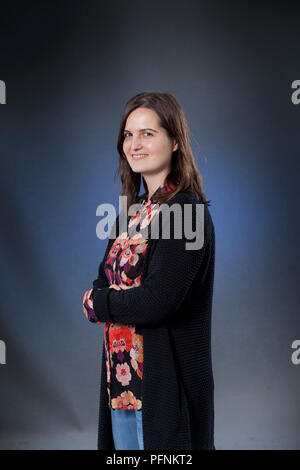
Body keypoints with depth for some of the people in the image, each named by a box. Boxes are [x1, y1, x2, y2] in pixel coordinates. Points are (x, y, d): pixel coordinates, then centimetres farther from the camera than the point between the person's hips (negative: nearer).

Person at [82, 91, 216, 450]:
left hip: (167, 384, -7)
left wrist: (96, 302, -9)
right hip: (121, 381, 8)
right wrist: (121, 301, -13)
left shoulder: (187, 212, -15)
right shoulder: (133, 213, 11)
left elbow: (158, 302, -23)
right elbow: (103, 282, 8)